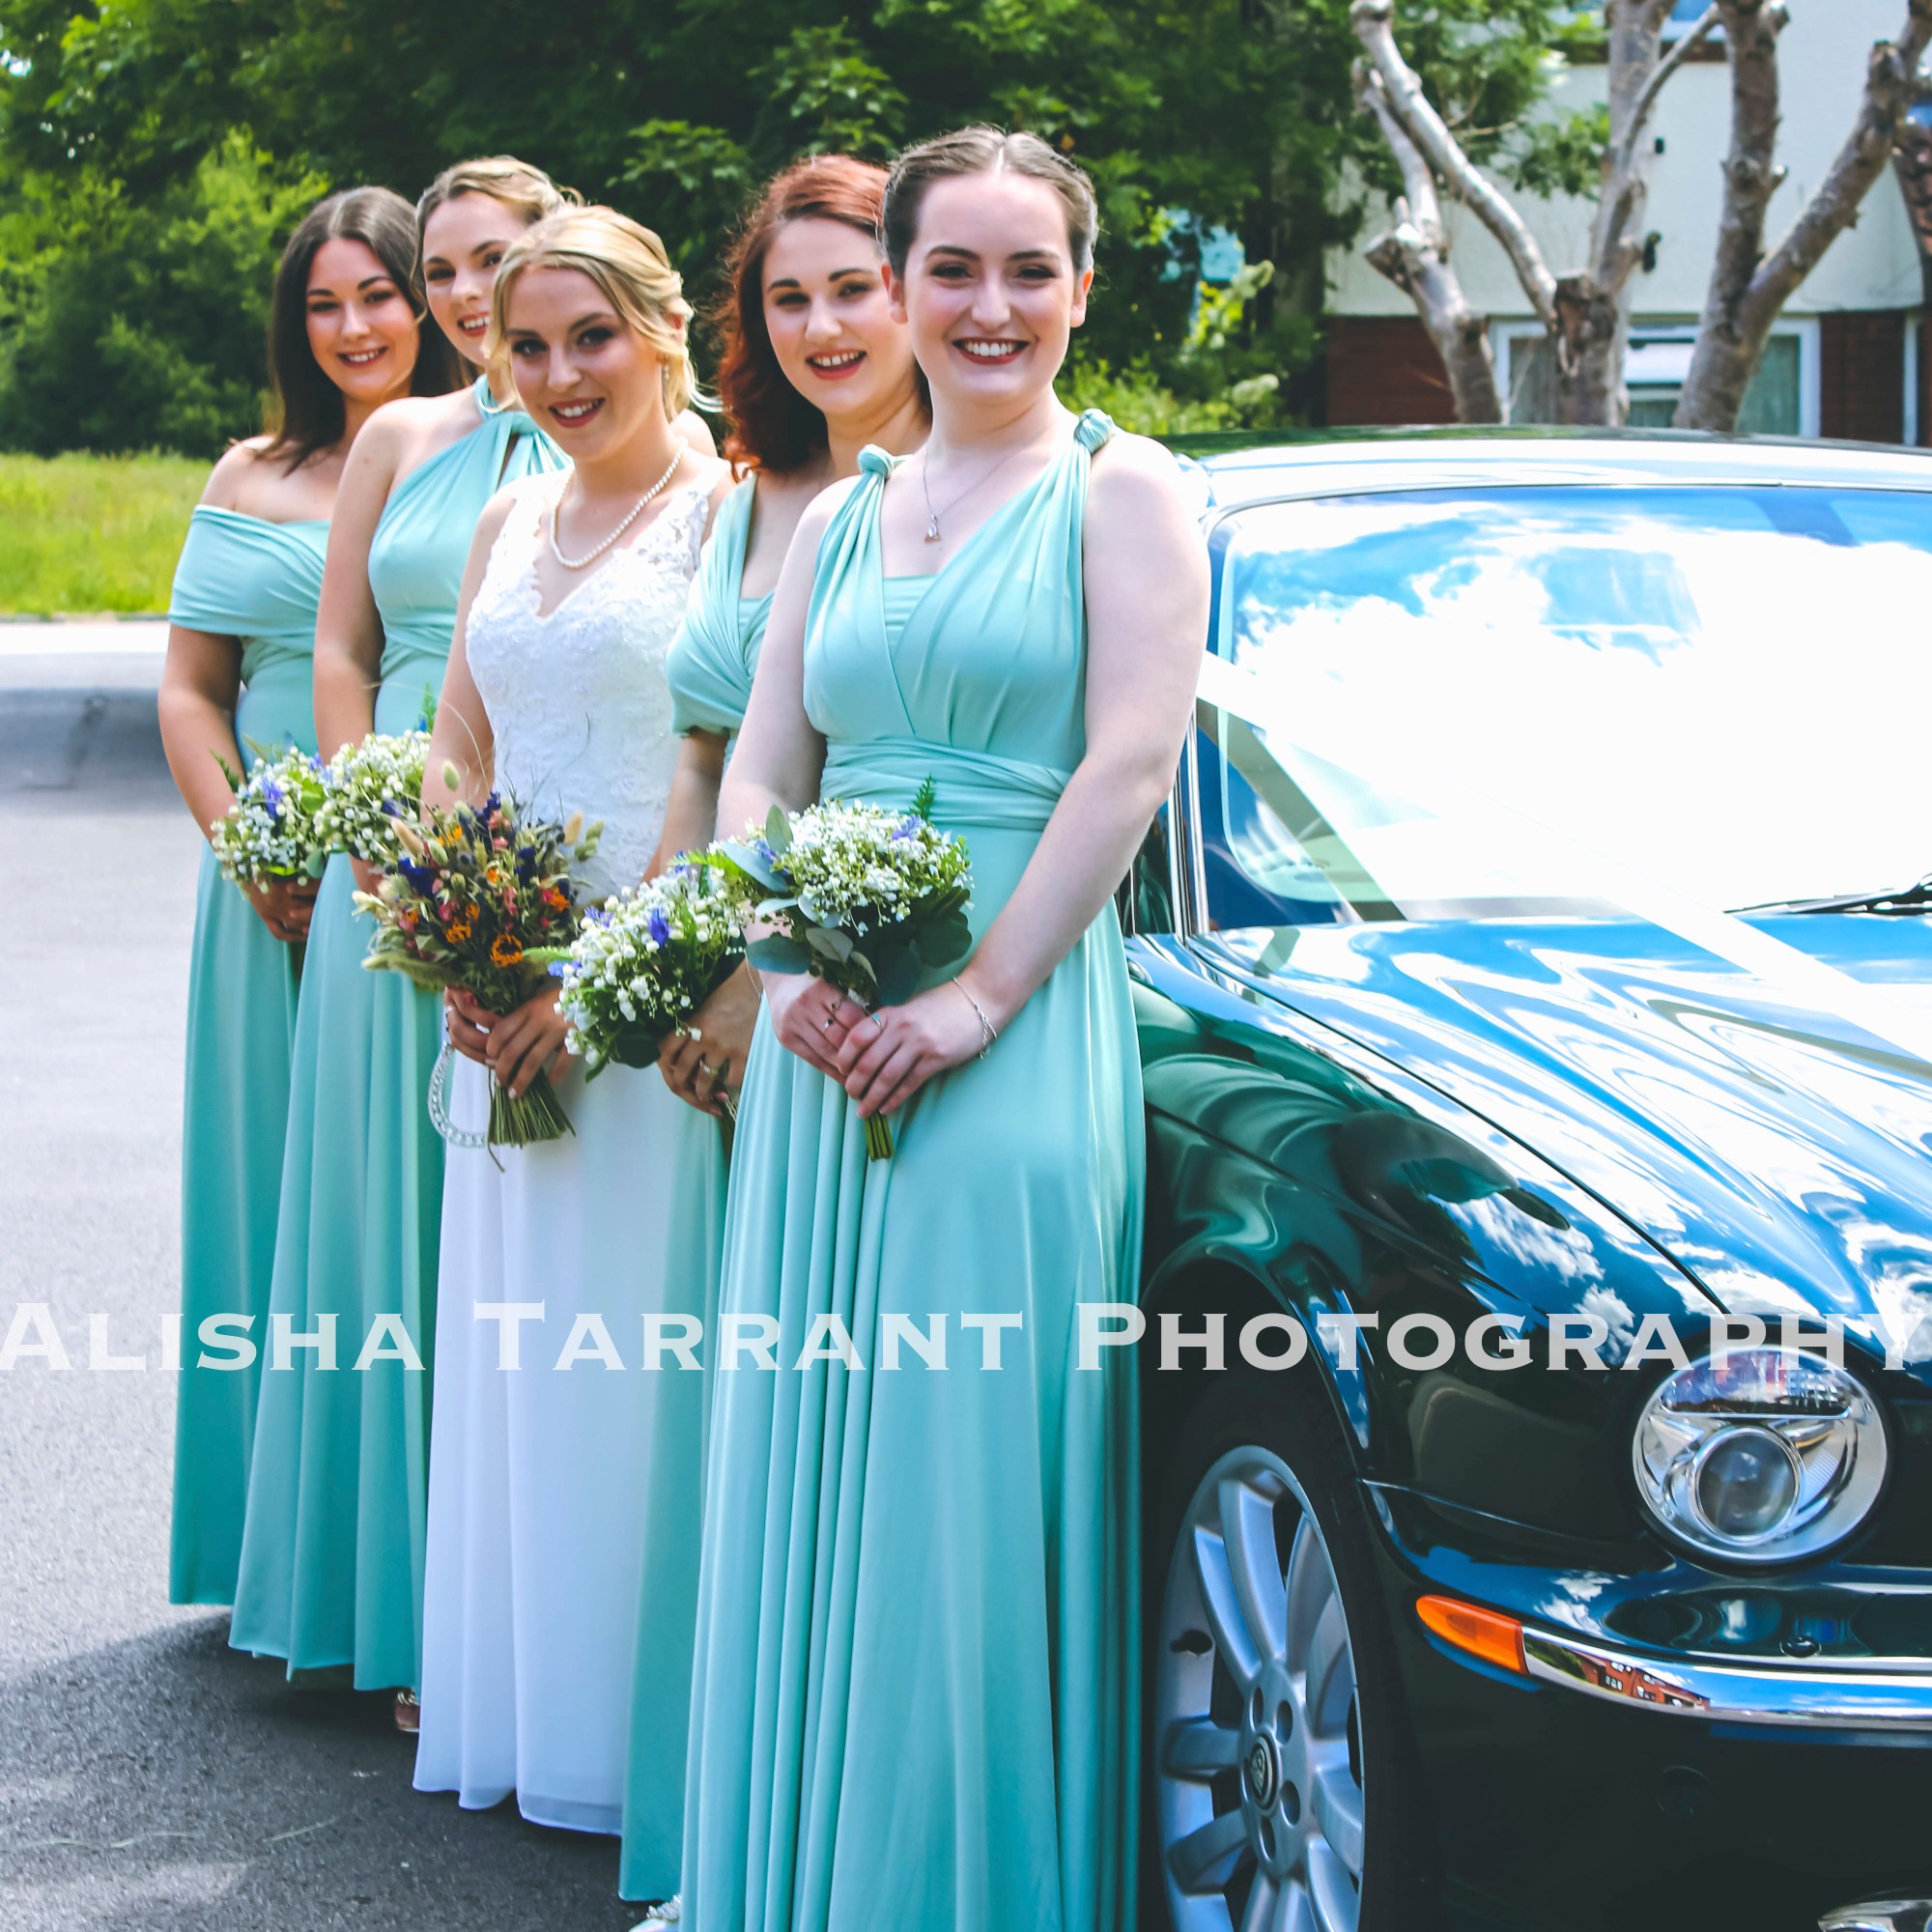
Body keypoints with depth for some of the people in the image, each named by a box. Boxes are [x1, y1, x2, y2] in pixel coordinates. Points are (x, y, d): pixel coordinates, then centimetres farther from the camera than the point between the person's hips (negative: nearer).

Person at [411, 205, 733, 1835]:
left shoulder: (729, 513, -6)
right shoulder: (510, 525, 16)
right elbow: (457, 759, 17)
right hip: (508, 1001, 7)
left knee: (631, 1345, -6)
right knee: (510, 1351, 10)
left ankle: (629, 1730, 1)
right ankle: (502, 1700, 18)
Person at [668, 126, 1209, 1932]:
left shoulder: (1120, 491, 0)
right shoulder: (837, 516, 15)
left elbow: (1128, 768, -10)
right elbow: (757, 777, 12)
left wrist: (976, 997, -16)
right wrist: (790, 970, -6)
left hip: (1021, 1034, -5)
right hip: (827, 1039, 5)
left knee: (976, 1484, -4)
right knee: (807, 1473, 8)